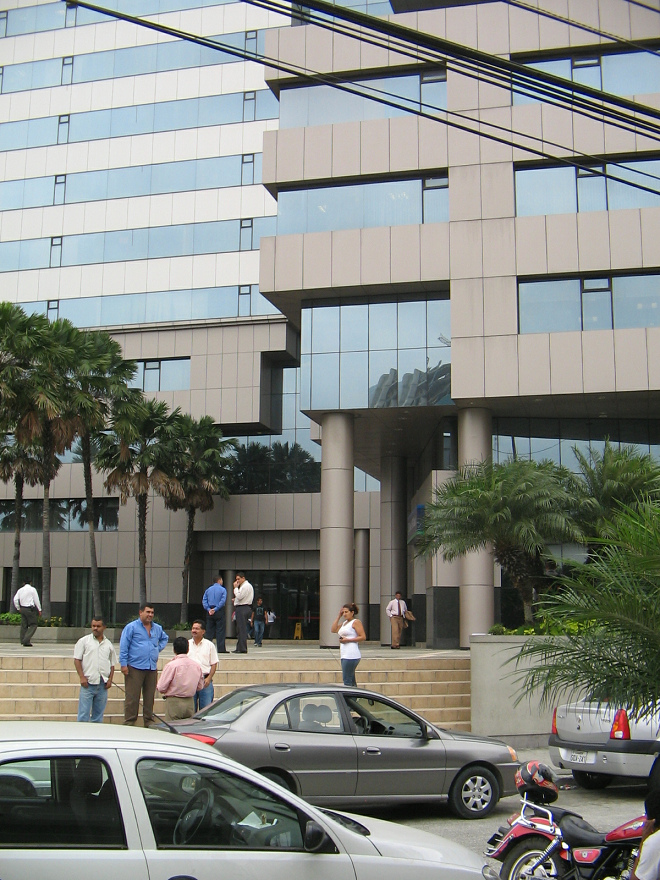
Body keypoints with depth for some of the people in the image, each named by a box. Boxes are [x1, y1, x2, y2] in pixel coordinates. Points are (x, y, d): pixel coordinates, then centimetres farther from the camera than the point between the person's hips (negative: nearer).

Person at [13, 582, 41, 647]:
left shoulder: (20, 590, 10)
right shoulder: (32, 589, -5)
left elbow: (15, 599, 5)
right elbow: (36, 600, -5)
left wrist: (18, 608, 14)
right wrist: (39, 610, -1)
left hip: (22, 609, 6)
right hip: (30, 609, -6)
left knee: (24, 625, 9)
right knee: (33, 625, -2)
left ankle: (23, 641, 9)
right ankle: (26, 640, -13)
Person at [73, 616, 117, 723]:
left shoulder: (109, 644, 13)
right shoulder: (84, 641, 3)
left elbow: (112, 664, 17)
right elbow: (77, 660, -1)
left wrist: (110, 679, 5)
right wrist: (82, 677, -9)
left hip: (103, 684, 3)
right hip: (88, 682, -3)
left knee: (98, 713, 8)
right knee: (84, 714, -6)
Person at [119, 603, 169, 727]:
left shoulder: (157, 628, 16)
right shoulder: (131, 627, -1)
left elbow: (165, 638, 36)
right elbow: (123, 646, -5)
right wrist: (123, 663, -11)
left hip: (152, 668, 5)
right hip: (135, 667, -5)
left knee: (150, 697, 8)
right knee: (132, 697, -6)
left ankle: (149, 722, 16)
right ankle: (129, 722, -1)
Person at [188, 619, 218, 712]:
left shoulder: (209, 645, 6)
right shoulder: (187, 644, 10)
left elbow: (214, 664, 6)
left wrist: (209, 678, -8)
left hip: (205, 680, -1)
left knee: (206, 707, -3)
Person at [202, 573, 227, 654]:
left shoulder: (208, 589, 11)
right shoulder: (223, 590, -4)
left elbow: (204, 600, 4)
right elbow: (222, 601, -14)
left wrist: (208, 609, -3)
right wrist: (215, 609, -13)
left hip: (210, 612, 5)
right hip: (220, 611, -5)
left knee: (209, 630, 10)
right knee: (220, 630, -2)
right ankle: (221, 648, -5)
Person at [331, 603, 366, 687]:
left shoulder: (356, 622, -3)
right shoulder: (344, 623, 21)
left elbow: (363, 637, -11)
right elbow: (333, 630, 12)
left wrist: (347, 640, -15)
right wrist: (338, 616, 12)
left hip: (351, 654, -9)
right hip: (344, 655, 9)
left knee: (347, 680, -13)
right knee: (351, 681, 10)